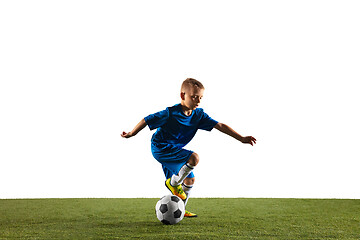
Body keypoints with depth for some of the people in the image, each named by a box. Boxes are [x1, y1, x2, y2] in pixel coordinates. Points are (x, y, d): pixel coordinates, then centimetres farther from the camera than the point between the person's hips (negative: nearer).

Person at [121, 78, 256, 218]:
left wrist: (241, 138, -10)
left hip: (174, 150, 8)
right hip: (160, 148, -8)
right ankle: (173, 183, -5)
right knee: (194, 158, -25)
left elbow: (220, 126, -6)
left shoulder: (198, 115, -5)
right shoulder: (171, 113, -23)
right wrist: (131, 134, -2)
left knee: (190, 180, 11)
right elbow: (147, 120, -13)